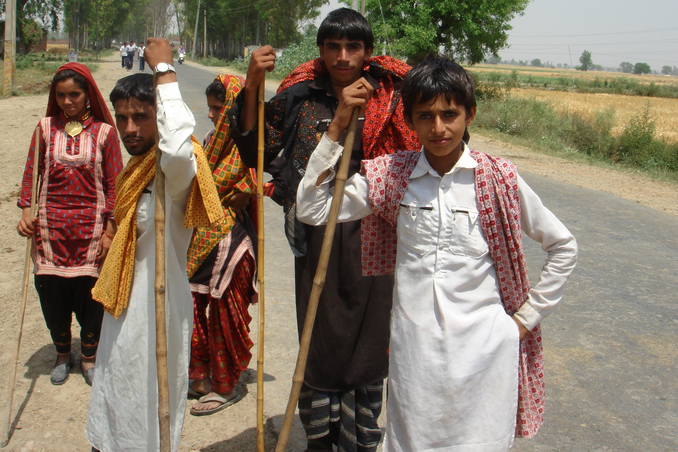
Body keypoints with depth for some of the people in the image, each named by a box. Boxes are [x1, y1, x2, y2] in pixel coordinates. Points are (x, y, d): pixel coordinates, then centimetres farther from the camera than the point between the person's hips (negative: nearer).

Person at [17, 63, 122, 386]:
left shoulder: (104, 132, -1)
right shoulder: (46, 128, 5)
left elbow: (113, 185, -1)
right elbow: (31, 172, 9)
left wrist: (109, 232, -4)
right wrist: (26, 211, -4)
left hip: (90, 226, -2)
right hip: (50, 226, 2)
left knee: (90, 293, 3)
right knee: (51, 292, 6)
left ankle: (89, 356, 25)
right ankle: (62, 354, 29)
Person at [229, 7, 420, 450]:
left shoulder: (392, 94, 0)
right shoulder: (300, 95, 2)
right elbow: (256, 154, -2)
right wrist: (253, 85, -11)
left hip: (373, 234, -1)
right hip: (318, 235, 1)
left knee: (369, 339, 9)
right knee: (319, 339, 10)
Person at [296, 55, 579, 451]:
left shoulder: (498, 179, -5)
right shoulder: (391, 177, 0)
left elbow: (563, 247, 6)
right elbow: (312, 209, -7)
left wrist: (527, 316, 3)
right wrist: (338, 127, -9)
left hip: (482, 348, -1)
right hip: (414, 348, 2)